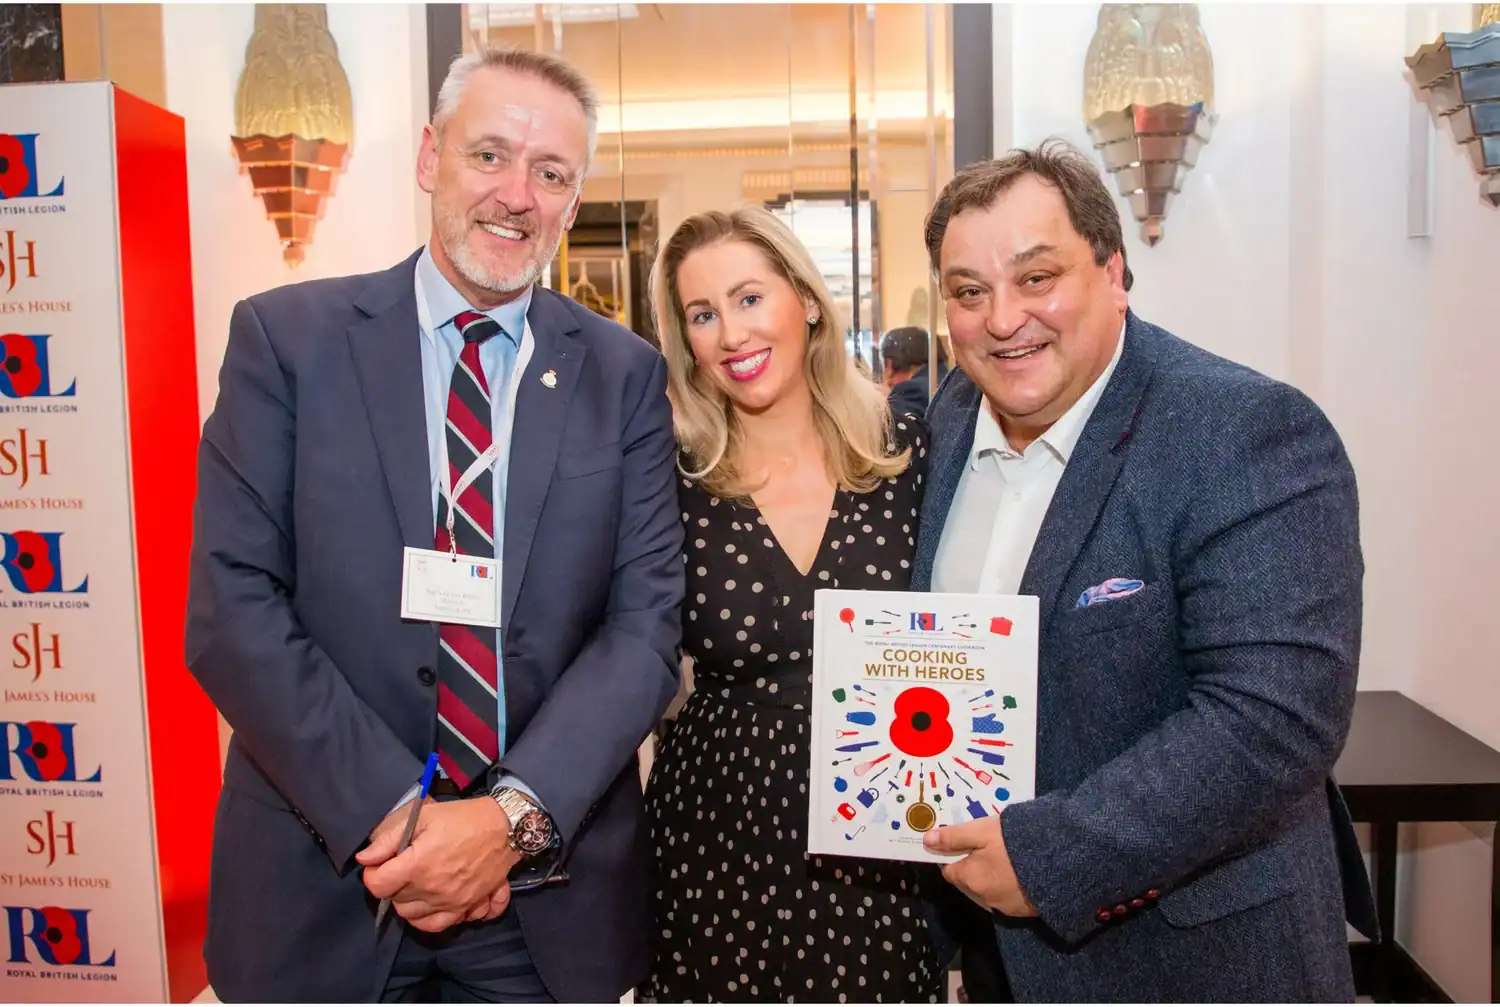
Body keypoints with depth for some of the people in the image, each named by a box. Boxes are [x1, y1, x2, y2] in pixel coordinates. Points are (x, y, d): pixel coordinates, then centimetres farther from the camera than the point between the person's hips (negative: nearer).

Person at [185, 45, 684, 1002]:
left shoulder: (626, 374, -1)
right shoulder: (286, 336, -4)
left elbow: (647, 620, -6)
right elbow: (231, 604, -8)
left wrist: (516, 816, -17)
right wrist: (386, 811, -16)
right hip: (323, 883, 0)